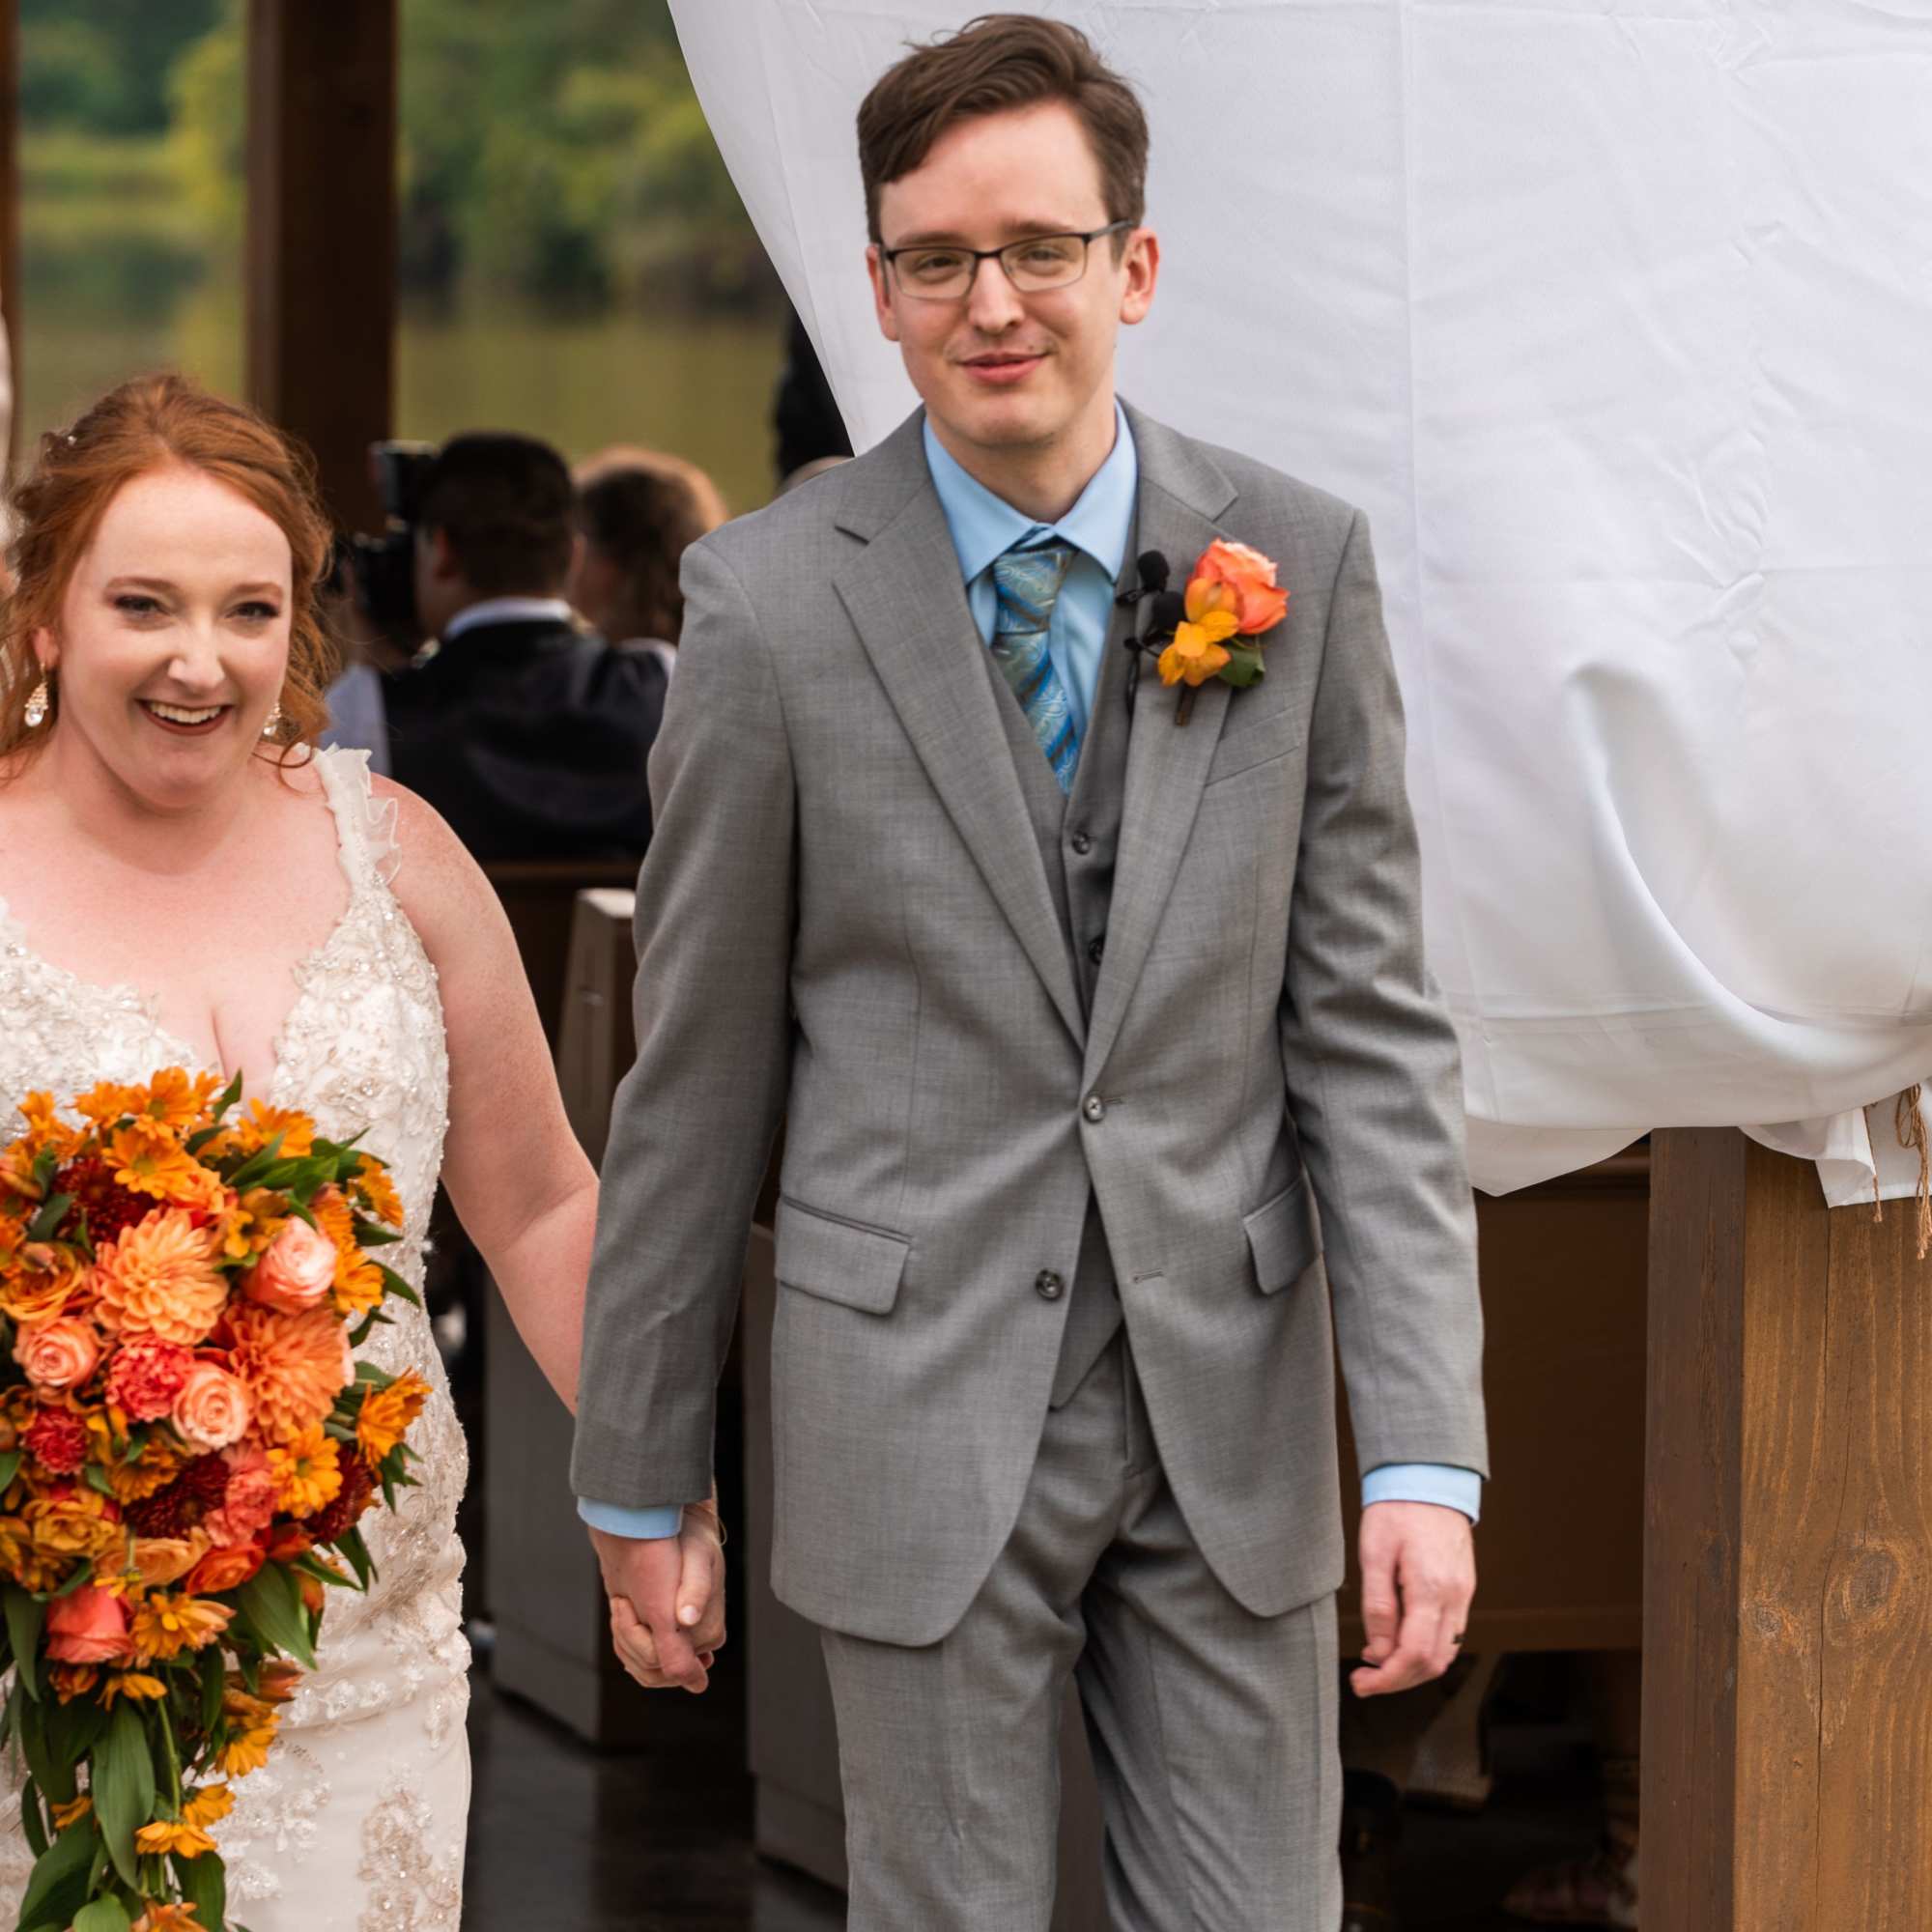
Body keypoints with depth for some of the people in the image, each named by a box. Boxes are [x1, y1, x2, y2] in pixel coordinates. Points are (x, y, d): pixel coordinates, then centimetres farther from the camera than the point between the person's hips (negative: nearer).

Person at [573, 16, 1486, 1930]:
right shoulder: (772, 600, -5)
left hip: (1230, 1406, 2)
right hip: (921, 1410, -1)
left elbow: (1370, 1029, 0)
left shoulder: (1299, 566, 0)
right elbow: (696, 1070, 1)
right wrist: (634, 1478, 5)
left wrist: (1425, 1450, -8)